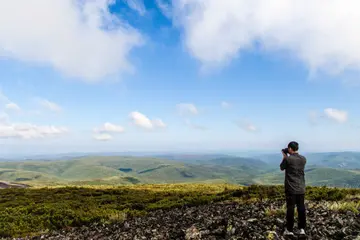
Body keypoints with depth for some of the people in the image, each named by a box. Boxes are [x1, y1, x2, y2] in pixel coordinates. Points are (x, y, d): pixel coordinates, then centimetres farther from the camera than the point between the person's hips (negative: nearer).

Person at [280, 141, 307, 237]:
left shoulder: (288, 159, -14)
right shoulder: (303, 159, 2)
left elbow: (282, 167, 2)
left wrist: (284, 156, 7)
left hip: (291, 188, -4)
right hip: (301, 188, 5)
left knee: (290, 208, 3)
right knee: (301, 208, 12)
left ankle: (289, 230, 11)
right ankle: (302, 229, 19)